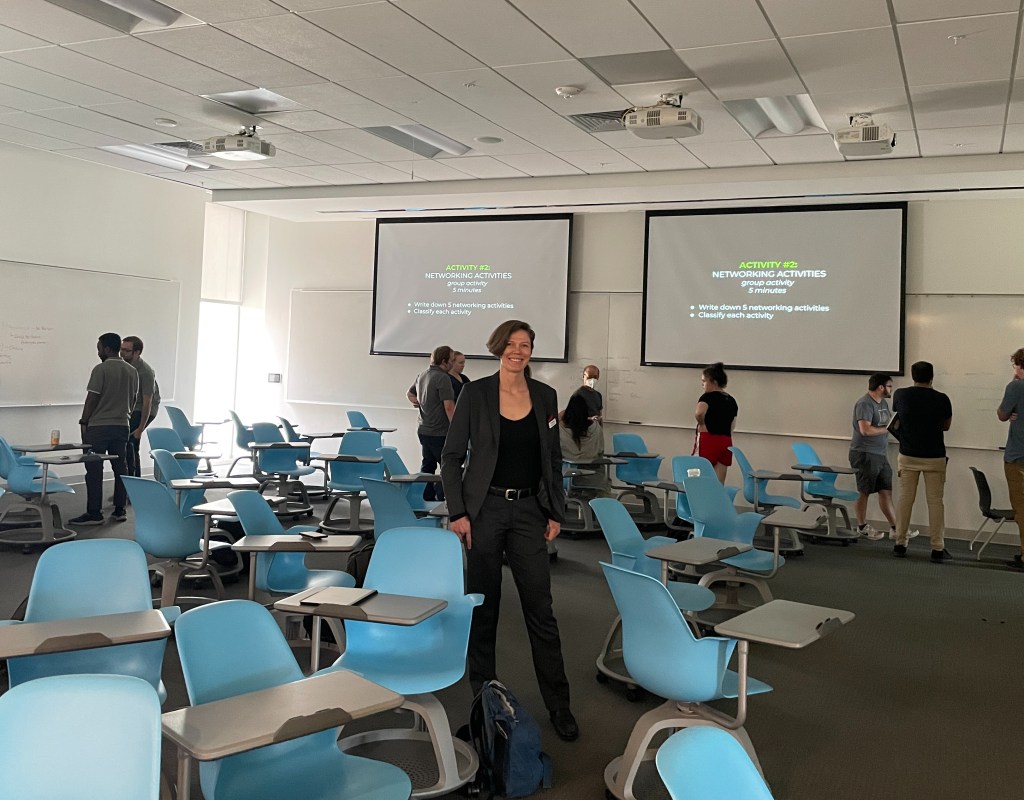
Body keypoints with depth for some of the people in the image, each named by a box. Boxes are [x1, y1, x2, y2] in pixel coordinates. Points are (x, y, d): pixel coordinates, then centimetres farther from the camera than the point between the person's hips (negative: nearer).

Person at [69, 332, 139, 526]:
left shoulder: (101, 369, -11)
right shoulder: (132, 371, 7)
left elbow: (92, 399, -11)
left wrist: (84, 422, -2)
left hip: (98, 426, -6)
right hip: (122, 426, 6)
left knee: (94, 470, -1)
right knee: (120, 468, 10)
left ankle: (94, 513, -1)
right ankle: (119, 510, 13)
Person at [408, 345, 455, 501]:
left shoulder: (422, 375, 11)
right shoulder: (442, 378, -17)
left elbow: (409, 394, 27)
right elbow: (449, 406, -21)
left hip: (423, 429, 9)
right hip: (439, 432, -9)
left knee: (427, 465, 14)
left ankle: (427, 498, 19)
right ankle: (441, 499, -5)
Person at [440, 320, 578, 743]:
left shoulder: (545, 396, 5)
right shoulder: (476, 393, -4)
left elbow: (553, 460, 11)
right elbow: (452, 457, -3)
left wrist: (555, 513, 6)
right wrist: (457, 513, -9)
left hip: (529, 510, 2)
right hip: (485, 509, -2)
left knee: (540, 608, 3)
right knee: (483, 605, 7)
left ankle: (558, 705, 13)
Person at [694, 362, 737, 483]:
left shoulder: (708, 397, -9)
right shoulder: (731, 400, 14)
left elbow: (699, 413, -29)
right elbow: (732, 426, 16)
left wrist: (701, 424, -10)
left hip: (708, 442, -7)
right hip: (726, 443, 7)